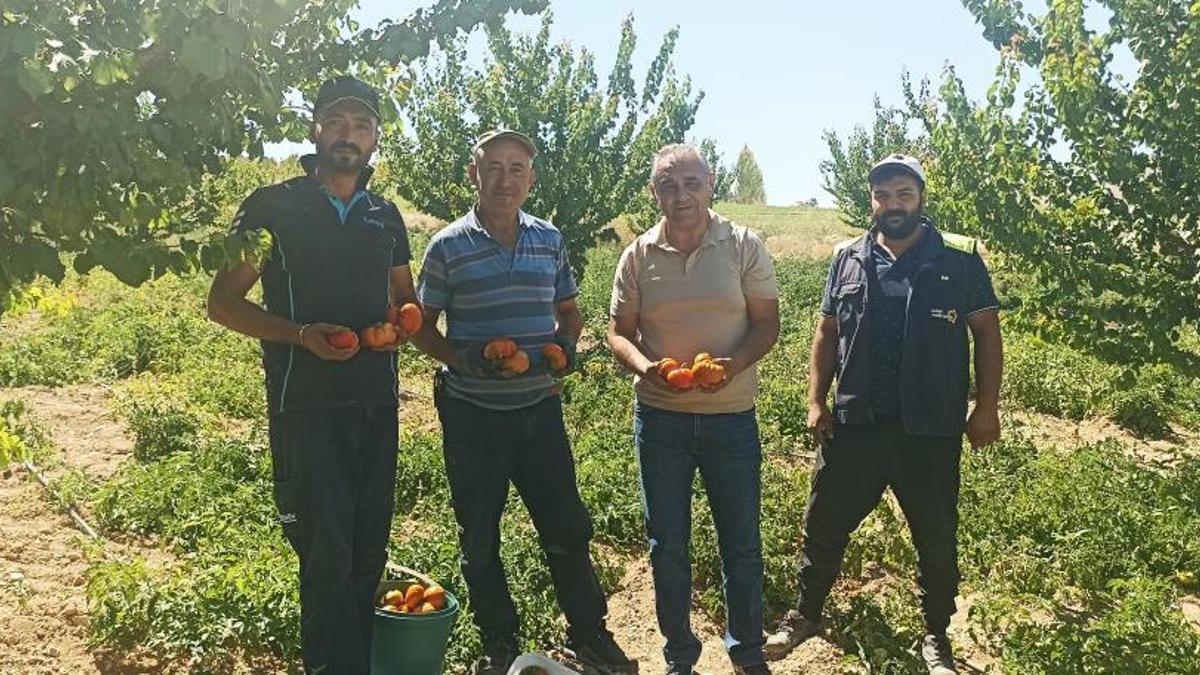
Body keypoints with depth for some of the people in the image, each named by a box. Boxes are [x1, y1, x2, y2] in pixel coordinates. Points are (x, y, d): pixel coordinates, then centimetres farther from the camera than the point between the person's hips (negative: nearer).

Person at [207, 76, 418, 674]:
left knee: (368, 551, 12)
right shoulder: (272, 207, -2)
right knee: (327, 554, -7)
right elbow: (223, 301, -2)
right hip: (305, 405, -5)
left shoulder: (385, 216, 12)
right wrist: (302, 334, -17)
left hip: (377, 403, 5)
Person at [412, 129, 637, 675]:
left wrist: (565, 343, -6)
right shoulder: (448, 247, -5)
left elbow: (568, 311, 16)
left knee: (567, 526, 9)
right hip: (472, 414, -2)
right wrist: (460, 358, -18)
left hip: (539, 408, 2)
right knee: (480, 539, 11)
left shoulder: (549, 240, 5)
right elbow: (423, 327, 1)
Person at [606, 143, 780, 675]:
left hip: (731, 416, -1)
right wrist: (643, 366, -18)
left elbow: (766, 322, -1)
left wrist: (735, 364, -20)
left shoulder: (744, 247, -2)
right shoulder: (638, 256, 1)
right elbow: (619, 331, 4)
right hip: (659, 416, 1)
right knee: (667, 544, 12)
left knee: (742, 543, 11)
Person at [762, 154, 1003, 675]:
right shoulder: (848, 259, 6)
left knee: (937, 538, 12)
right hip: (854, 423, 2)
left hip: (931, 430, -2)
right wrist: (816, 401, 2)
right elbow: (827, 334, 9)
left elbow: (986, 333, 1)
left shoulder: (960, 259, -1)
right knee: (824, 524, 12)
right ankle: (806, 613, 33)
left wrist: (987, 407, -5)